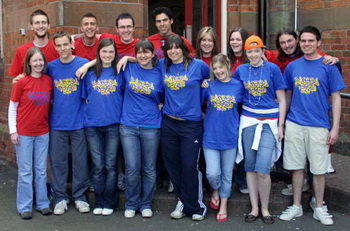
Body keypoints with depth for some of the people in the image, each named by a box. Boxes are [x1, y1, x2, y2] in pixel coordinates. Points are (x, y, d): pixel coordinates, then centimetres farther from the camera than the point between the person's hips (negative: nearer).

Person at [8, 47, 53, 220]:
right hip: (24, 133, -3)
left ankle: (43, 203, 21)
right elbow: (12, 108, -3)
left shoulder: (49, 81, 1)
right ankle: (24, 207, 13)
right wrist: (13, 131, -7)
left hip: (43, 133, 3)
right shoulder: (21, 82, -7)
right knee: (25, 171, 4)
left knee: (41, 170, 11)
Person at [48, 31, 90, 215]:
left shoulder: (84, 64, -4)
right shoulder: (51, 67, 3)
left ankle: (79, 196, 21)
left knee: (80, 161, 6)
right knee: (57, 161, 7)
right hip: (57, 123, 2)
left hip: (79, 122, -2)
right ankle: (60, 198, 20)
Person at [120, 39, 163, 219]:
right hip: (129, 126, 0)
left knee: (149, 169, 8)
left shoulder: (159, 73, -1)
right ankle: (131, 204, 19)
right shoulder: (128, 68, 0)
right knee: (132, 169, 1)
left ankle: (146, 204, 23)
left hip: (151, 127, 0)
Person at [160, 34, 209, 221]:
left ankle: (196, 206, 13)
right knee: (172, 166, 8)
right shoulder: (162, 65, 6)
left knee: (190, 166, -4)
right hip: (168, 123, 4)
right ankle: (183, 201, 25)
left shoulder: (198, 65, -3)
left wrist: (200, 101, 9)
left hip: (191, 124, -4)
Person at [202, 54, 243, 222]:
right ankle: (216, 190, 27)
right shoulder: (209, 86, -2)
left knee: (227, 174, 9)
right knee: (212, 173, -6)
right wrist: (207, 118, -3)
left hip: (230, 137, 1)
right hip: (211, 137, 0)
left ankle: (223, 206, 25)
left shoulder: (238, 85, -1)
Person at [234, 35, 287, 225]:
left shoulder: (272, 69, -3)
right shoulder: (241, 70, 5)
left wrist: (280, 126, -3)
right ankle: (254, 208, 20)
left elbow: (281, 99, 0)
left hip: (269, 123, -3)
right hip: (248, 121, 3)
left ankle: (265, 209, 9)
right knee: (250, 167, 7)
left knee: (262, 170, -10)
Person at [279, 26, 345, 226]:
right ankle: (296, 206, 23)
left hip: (319, 126, -2)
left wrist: (335, 128, -7)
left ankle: (320, 209, 21)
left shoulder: (328, 66, -4)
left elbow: (336, 98, -2)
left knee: (319, 169, 6)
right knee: (297, 166, 10)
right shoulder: (292, 66, 6)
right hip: (294, 125, 3)